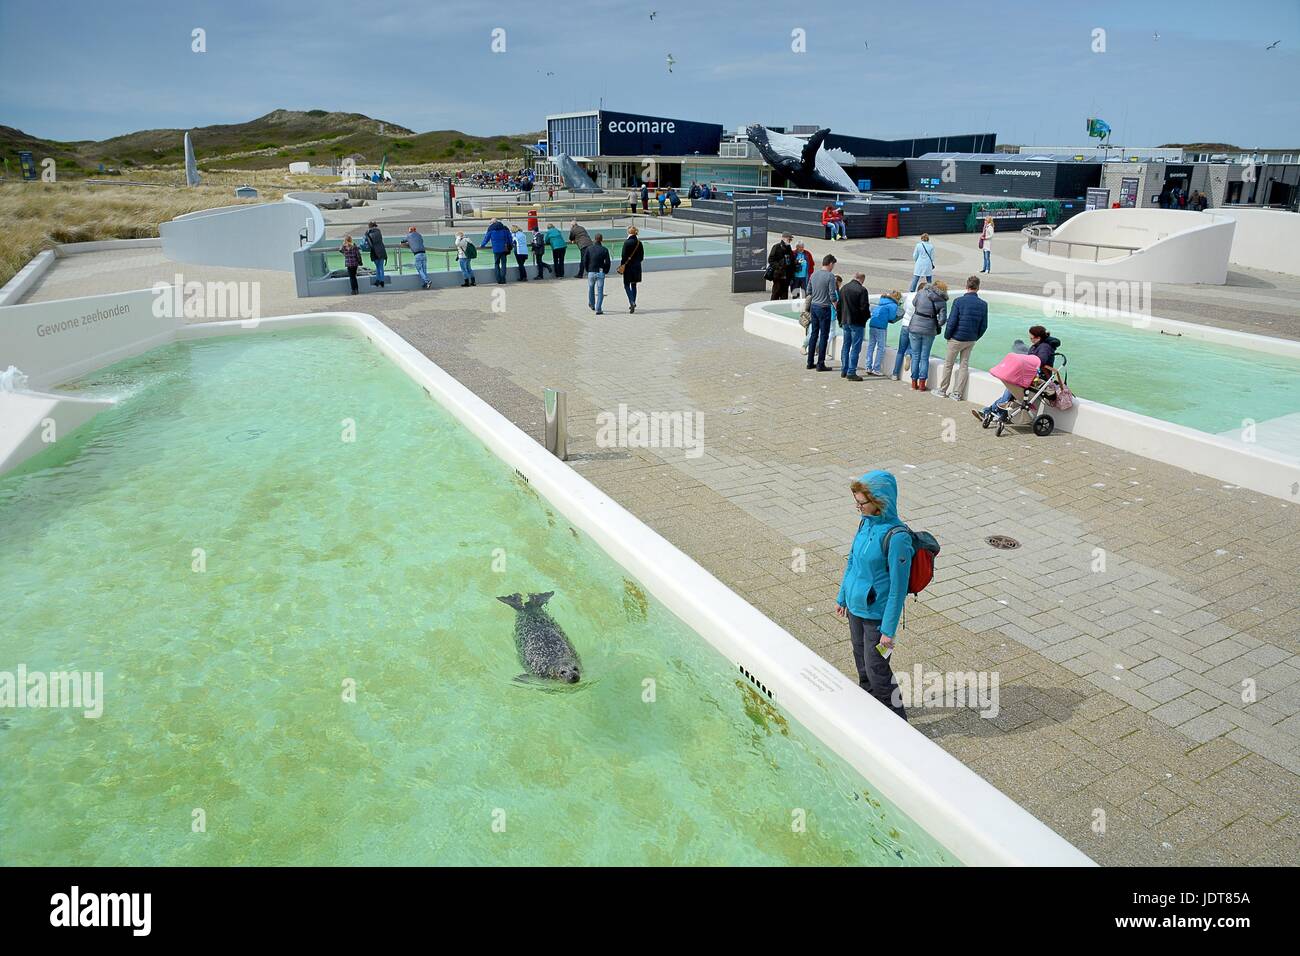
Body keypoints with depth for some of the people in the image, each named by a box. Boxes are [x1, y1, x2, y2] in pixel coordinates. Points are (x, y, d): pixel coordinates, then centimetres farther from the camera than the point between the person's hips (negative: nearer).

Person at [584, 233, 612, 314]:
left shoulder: (588, 248, -1)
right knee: (600, 291, 1)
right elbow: (607, 262, -6)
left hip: (591, 272, 2)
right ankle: (598, 309, -5)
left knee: (591, 288, 23)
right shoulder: (604, 250, -4)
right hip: (601, 273, -2)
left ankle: (591, 304, 40)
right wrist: (605, 271, 9)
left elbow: (584, 261, -2)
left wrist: (587, 270, 12)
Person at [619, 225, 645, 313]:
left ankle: (632, 302, -16)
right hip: (637, 266, 5)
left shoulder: (627, 242, -14)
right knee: (634, 285, 17)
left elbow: (624, 255, -14)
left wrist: (622, 265, -5)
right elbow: (642, 256, 7)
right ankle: (633, 303, 21)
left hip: (628, 266, -5)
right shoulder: (639, 243, 3)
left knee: (626, 285, 2)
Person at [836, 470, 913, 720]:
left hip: (877, 614, -7)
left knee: (876, 669, 5)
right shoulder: (865, 521, -3)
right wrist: (842, 596, 18)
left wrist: (889, 629, -18)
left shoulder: (896, 537, -27)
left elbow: (898, 586, -22)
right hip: (855, 606, 7)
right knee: (862, 662, 22)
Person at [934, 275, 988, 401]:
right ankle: (957, 393, 14)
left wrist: (947, 336, -1)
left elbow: (952, 321, -15)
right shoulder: (983, 304, -1)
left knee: (948, 364, 10)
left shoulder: (958, 301, -14)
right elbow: (984, 326, 4)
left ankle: (942, 390, 18)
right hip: (971, 340, 4)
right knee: (964, 365, 11)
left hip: (957, 338, -4)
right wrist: (975, 338, 17)